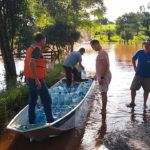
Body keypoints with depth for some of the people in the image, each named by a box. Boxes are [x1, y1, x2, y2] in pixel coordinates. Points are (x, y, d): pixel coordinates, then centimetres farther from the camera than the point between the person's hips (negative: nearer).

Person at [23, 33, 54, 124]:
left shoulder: (30, 48, 13)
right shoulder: (37, 49, -16)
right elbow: (32, 64, -29)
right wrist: (37, 80, -28)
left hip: (30, 79, 9)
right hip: (37, 80, -9)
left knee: (32, 100, 14)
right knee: (47, 100, 2)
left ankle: (32, 121, 20)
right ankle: (50, 120, 9)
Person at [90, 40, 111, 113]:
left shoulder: (102, 53, -16)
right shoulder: (100, 53, 15)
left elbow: (105, 66, -23)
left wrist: (102, 77, -25)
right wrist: (96, 75, 29)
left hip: (104, 76, -10)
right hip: (102, 75, 10)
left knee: (103, 93, -6)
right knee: (103, 93, 15)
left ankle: (103, 110, -1)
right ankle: (103, 109, 23)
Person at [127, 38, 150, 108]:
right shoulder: (139, 52, -1)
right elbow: (133, 59, 17)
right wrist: (135, 67, 9)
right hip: (138, 75, 2)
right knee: (133, 88, 0)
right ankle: (132, 102, 16)